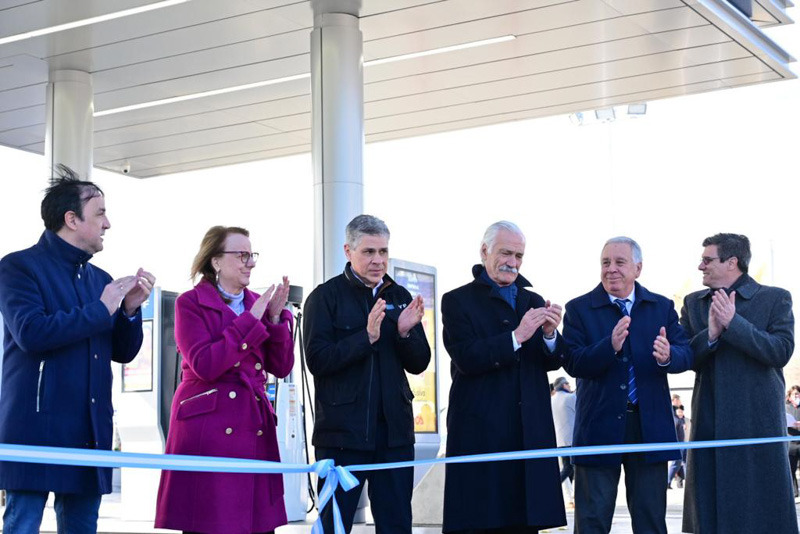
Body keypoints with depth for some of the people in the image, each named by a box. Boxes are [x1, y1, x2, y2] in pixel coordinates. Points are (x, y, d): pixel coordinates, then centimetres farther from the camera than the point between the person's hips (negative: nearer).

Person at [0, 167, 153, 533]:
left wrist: (130, 309, -1)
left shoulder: (100, 279, 16)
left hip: (89, 431, 7)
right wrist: (101, 309, -13)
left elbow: (123, 353, 18)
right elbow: (30, 332, -19)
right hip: (36, 430, -6)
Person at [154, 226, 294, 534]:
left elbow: (281, 367, 8)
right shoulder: (191, 303, -2)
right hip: (207, 427, -5)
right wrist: (251, 320, -13)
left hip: (254, 426, 5)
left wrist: (276, 318, -5)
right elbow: (205, 366, -15)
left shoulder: (257, 304, 14)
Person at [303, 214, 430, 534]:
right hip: (342, 432, -4)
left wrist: (406, 332, -10)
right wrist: (367, 336, -23)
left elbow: (419, 364, 10)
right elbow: (317, 360, -12)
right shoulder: (326, 297, -2)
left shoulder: (400, 297, 11)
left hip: (394, 431, 4)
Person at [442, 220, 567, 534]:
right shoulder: (457, 301, 2)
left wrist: (550, 334, -12)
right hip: (479, 433, -4)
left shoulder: (534, 302, 16)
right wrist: (516, 337, -20)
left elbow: (552, 362, 9)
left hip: (529, 434, 4)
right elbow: (465, 358, -11)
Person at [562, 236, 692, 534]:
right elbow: (572, 363, -13)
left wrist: (668, 356, -27)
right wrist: (610, 346, -30)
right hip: (598, 427, -2)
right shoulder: (579, 309, -1)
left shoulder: (663, 307, 7)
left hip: (650, 427, 2)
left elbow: (686, 355, -3)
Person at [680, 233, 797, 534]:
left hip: (757, 422, -3)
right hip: (709, 426, 4)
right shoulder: (693, 303, 12)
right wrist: (710, 334, -16)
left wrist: (733, 323, -18)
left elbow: (781, 351, -11)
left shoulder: (775, 299, 1)